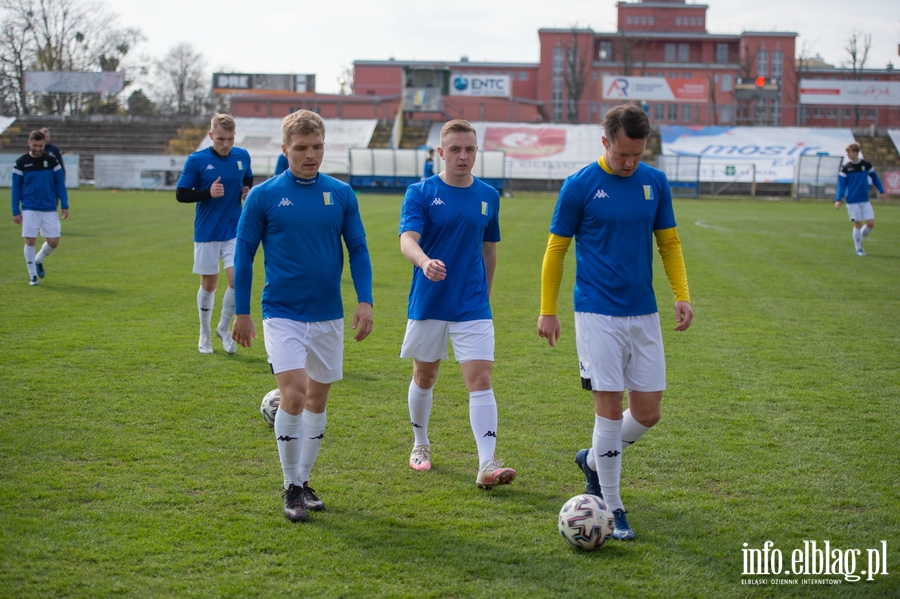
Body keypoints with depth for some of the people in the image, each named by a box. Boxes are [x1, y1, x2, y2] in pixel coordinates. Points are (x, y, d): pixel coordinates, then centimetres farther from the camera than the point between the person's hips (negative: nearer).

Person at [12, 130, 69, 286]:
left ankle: (38, 261, 28)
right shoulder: (21, 163, 0)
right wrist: (16, 211, 0)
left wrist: (64, 205, 0)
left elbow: (60, 184, 6)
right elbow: (16, 188, 4)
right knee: (30, 241, -4)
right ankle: (32, 275, 9)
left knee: (53, 242, -1)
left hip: (50, 209, 2)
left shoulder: (51, 161, 3)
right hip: (29, 209, -1)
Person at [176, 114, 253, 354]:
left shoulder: (242, 156, 1)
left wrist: (248, 191, -2)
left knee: (237, 280, -11)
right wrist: (208, 193, -21)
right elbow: (180, 194, -7)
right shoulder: (196, 160, -9)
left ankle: (224, 329, 13)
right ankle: (205, 335, 27)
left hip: (234, 231, 2)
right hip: (206, 234, -2)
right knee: (209, 284, 7)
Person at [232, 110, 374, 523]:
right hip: (282, 314, -3)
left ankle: (303, 481, 25)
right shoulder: (263, 196, -3)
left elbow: (358, 250, 7)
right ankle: (291, 487, 0)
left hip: (328, 315, 3)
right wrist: (241, 313, 3)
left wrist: (365, 300, -5)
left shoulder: (341, 194, 3)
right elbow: (244, 255, 3)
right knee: (293, 395, -15)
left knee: (317, 398, 10)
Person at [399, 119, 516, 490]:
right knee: (424, 377, 15)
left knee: (480, 379, -11)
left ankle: (487, 465, -15)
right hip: (427, 303, -1)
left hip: (472, 306, 1)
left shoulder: (488, 196, 5)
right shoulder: (420, 193, -5)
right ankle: (421, 445, 38)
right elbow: (407, 240, -20)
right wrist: (425, 262, -41)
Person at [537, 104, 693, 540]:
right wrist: (548, 310, -1)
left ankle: (593, 460, 32)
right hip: (598, 314, -4)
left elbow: (669, 242, 12)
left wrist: (682, 295, -1)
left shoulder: (654, 183, 5)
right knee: (610, 408, -6)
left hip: (644, 313, 5)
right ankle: (611, 507, 7)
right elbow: (556, 248, 0)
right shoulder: (579, 185, -7)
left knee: (648, 413, 5)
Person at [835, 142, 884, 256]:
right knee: (858, 224, -2)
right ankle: (859, 249, 13)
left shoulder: (867, 165, 1)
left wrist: (881, 191, 11)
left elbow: (874, 178, 12)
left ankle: (860, 240, 21)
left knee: (871, 223, -4)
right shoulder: (845, 168, -4)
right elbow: (842, 184, -2)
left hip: (865, 200, 2)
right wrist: (838, 200, -10)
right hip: (852, 201, -2)